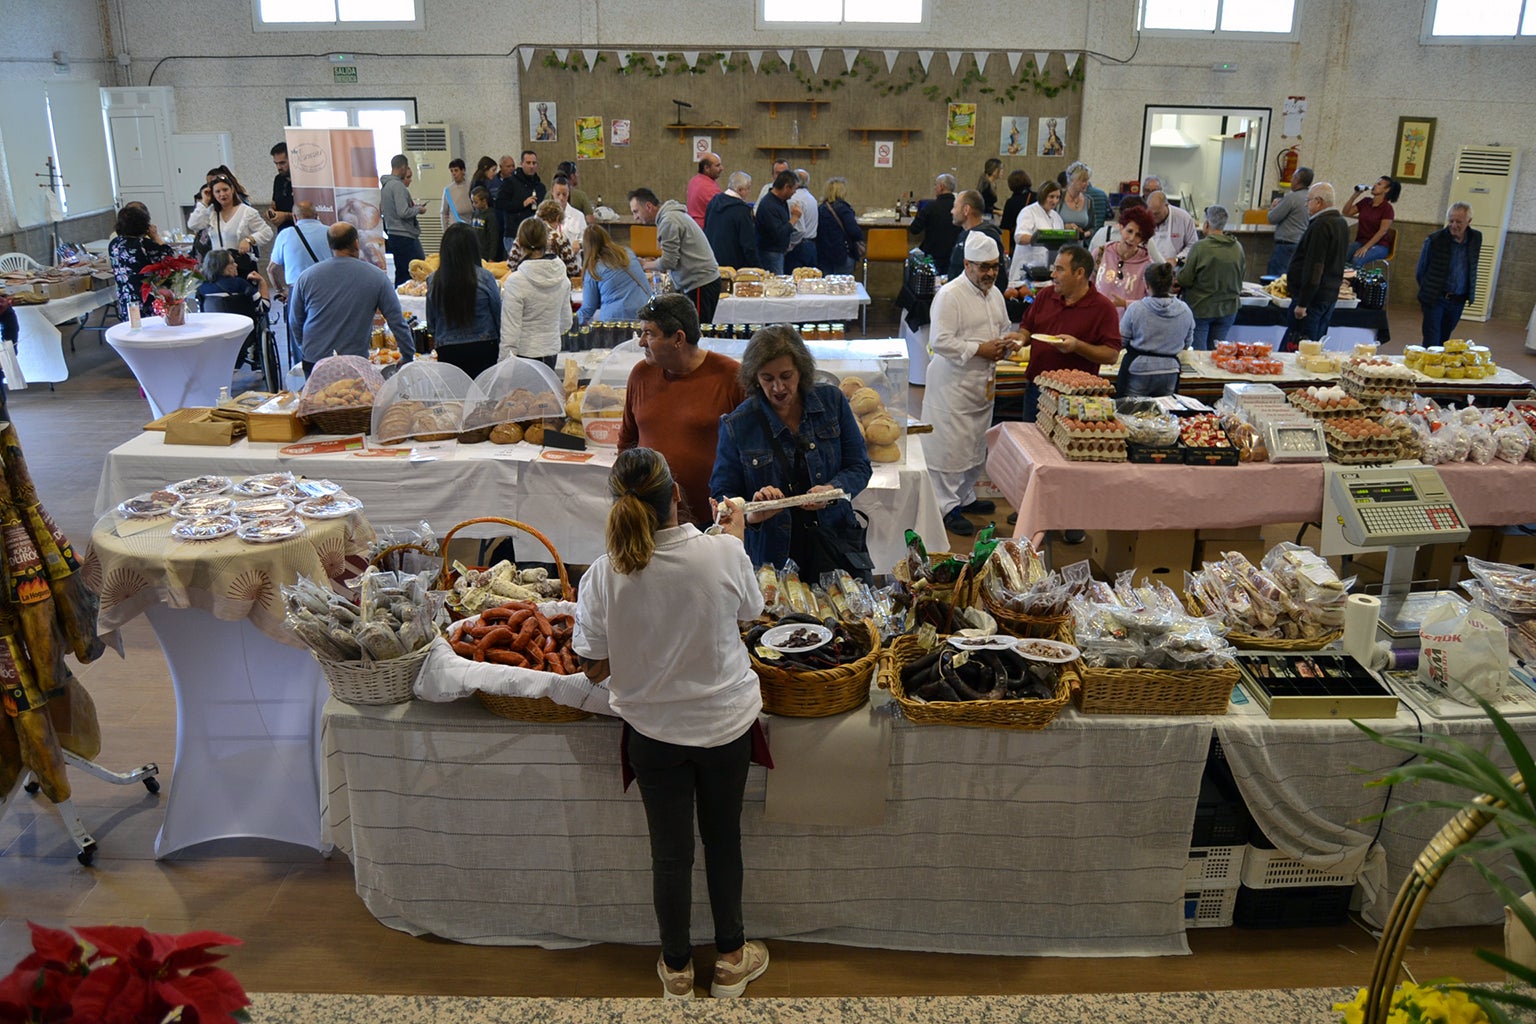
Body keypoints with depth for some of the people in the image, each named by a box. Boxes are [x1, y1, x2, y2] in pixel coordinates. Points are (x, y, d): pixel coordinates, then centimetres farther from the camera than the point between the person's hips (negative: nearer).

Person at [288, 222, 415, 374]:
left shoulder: (306, 277, 3)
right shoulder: (376, 277, -2)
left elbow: (294, 323, 14)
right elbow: (397, 322, 1)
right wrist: (408, 358, 11)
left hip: (313, 362, 2)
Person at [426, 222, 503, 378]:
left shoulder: (433, 280, -1)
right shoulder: (484, 278, -9)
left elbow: (431, 324, 8)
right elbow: (499, 314, 1)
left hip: (447, 353, 2)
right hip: (483, 350, -2)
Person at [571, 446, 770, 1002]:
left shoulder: (604, 575, -20)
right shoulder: (723, 553, -21)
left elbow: (594, 668, -10)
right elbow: (750, 611, 1)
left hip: (653, 731, 0)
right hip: (726, 723, 0)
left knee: (670, 850, 17)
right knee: (723, 838, 21)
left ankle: (676, 970, 37)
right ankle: (731, 958, 40)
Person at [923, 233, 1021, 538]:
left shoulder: (994, 294, 12)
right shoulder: (950, 295, -15)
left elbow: (1002, 328, 25)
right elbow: (939, 341, -22)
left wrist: (1006, 343, 1)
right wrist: (979, 349, -20)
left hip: (983, 383, 9)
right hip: (953, 384, -9)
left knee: (976, 444, 17)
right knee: (950, 445, -6)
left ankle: (965, 497, 32)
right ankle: (947, 506, 4)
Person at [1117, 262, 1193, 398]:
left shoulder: (1135, 309, -13)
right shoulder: (1185, 311, -3)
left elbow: (1121, 340, -4)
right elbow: (1187, 344, 10)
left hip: (1139, 370, -3)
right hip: (1169, 373, 3)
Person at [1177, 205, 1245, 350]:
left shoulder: (1200, 247, -17)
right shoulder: (1238, 248, -2)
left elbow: (1184, 280, -12)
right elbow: (1241, 276, 9)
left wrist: (1183, 266, 8)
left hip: (1201, 309, -5)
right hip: (1228, 309, 5)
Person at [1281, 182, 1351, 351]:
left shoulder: (1320, 226, -17)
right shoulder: (1342, 223, 15)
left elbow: (1313, 268, -22)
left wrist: (1302, 303, -22)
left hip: (1312, 297, -10)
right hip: (1330, 295, 10)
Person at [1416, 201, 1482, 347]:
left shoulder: (1476, 238, 1)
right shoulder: (1434, 239, -10)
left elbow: (1473, 268, 15)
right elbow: (1420, 270, 2)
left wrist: (1469, 293, 15)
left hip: (1458, 301, 4)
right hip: (1434, 298, -4)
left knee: (1443, 340, 13)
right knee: (1431, 341, -9)